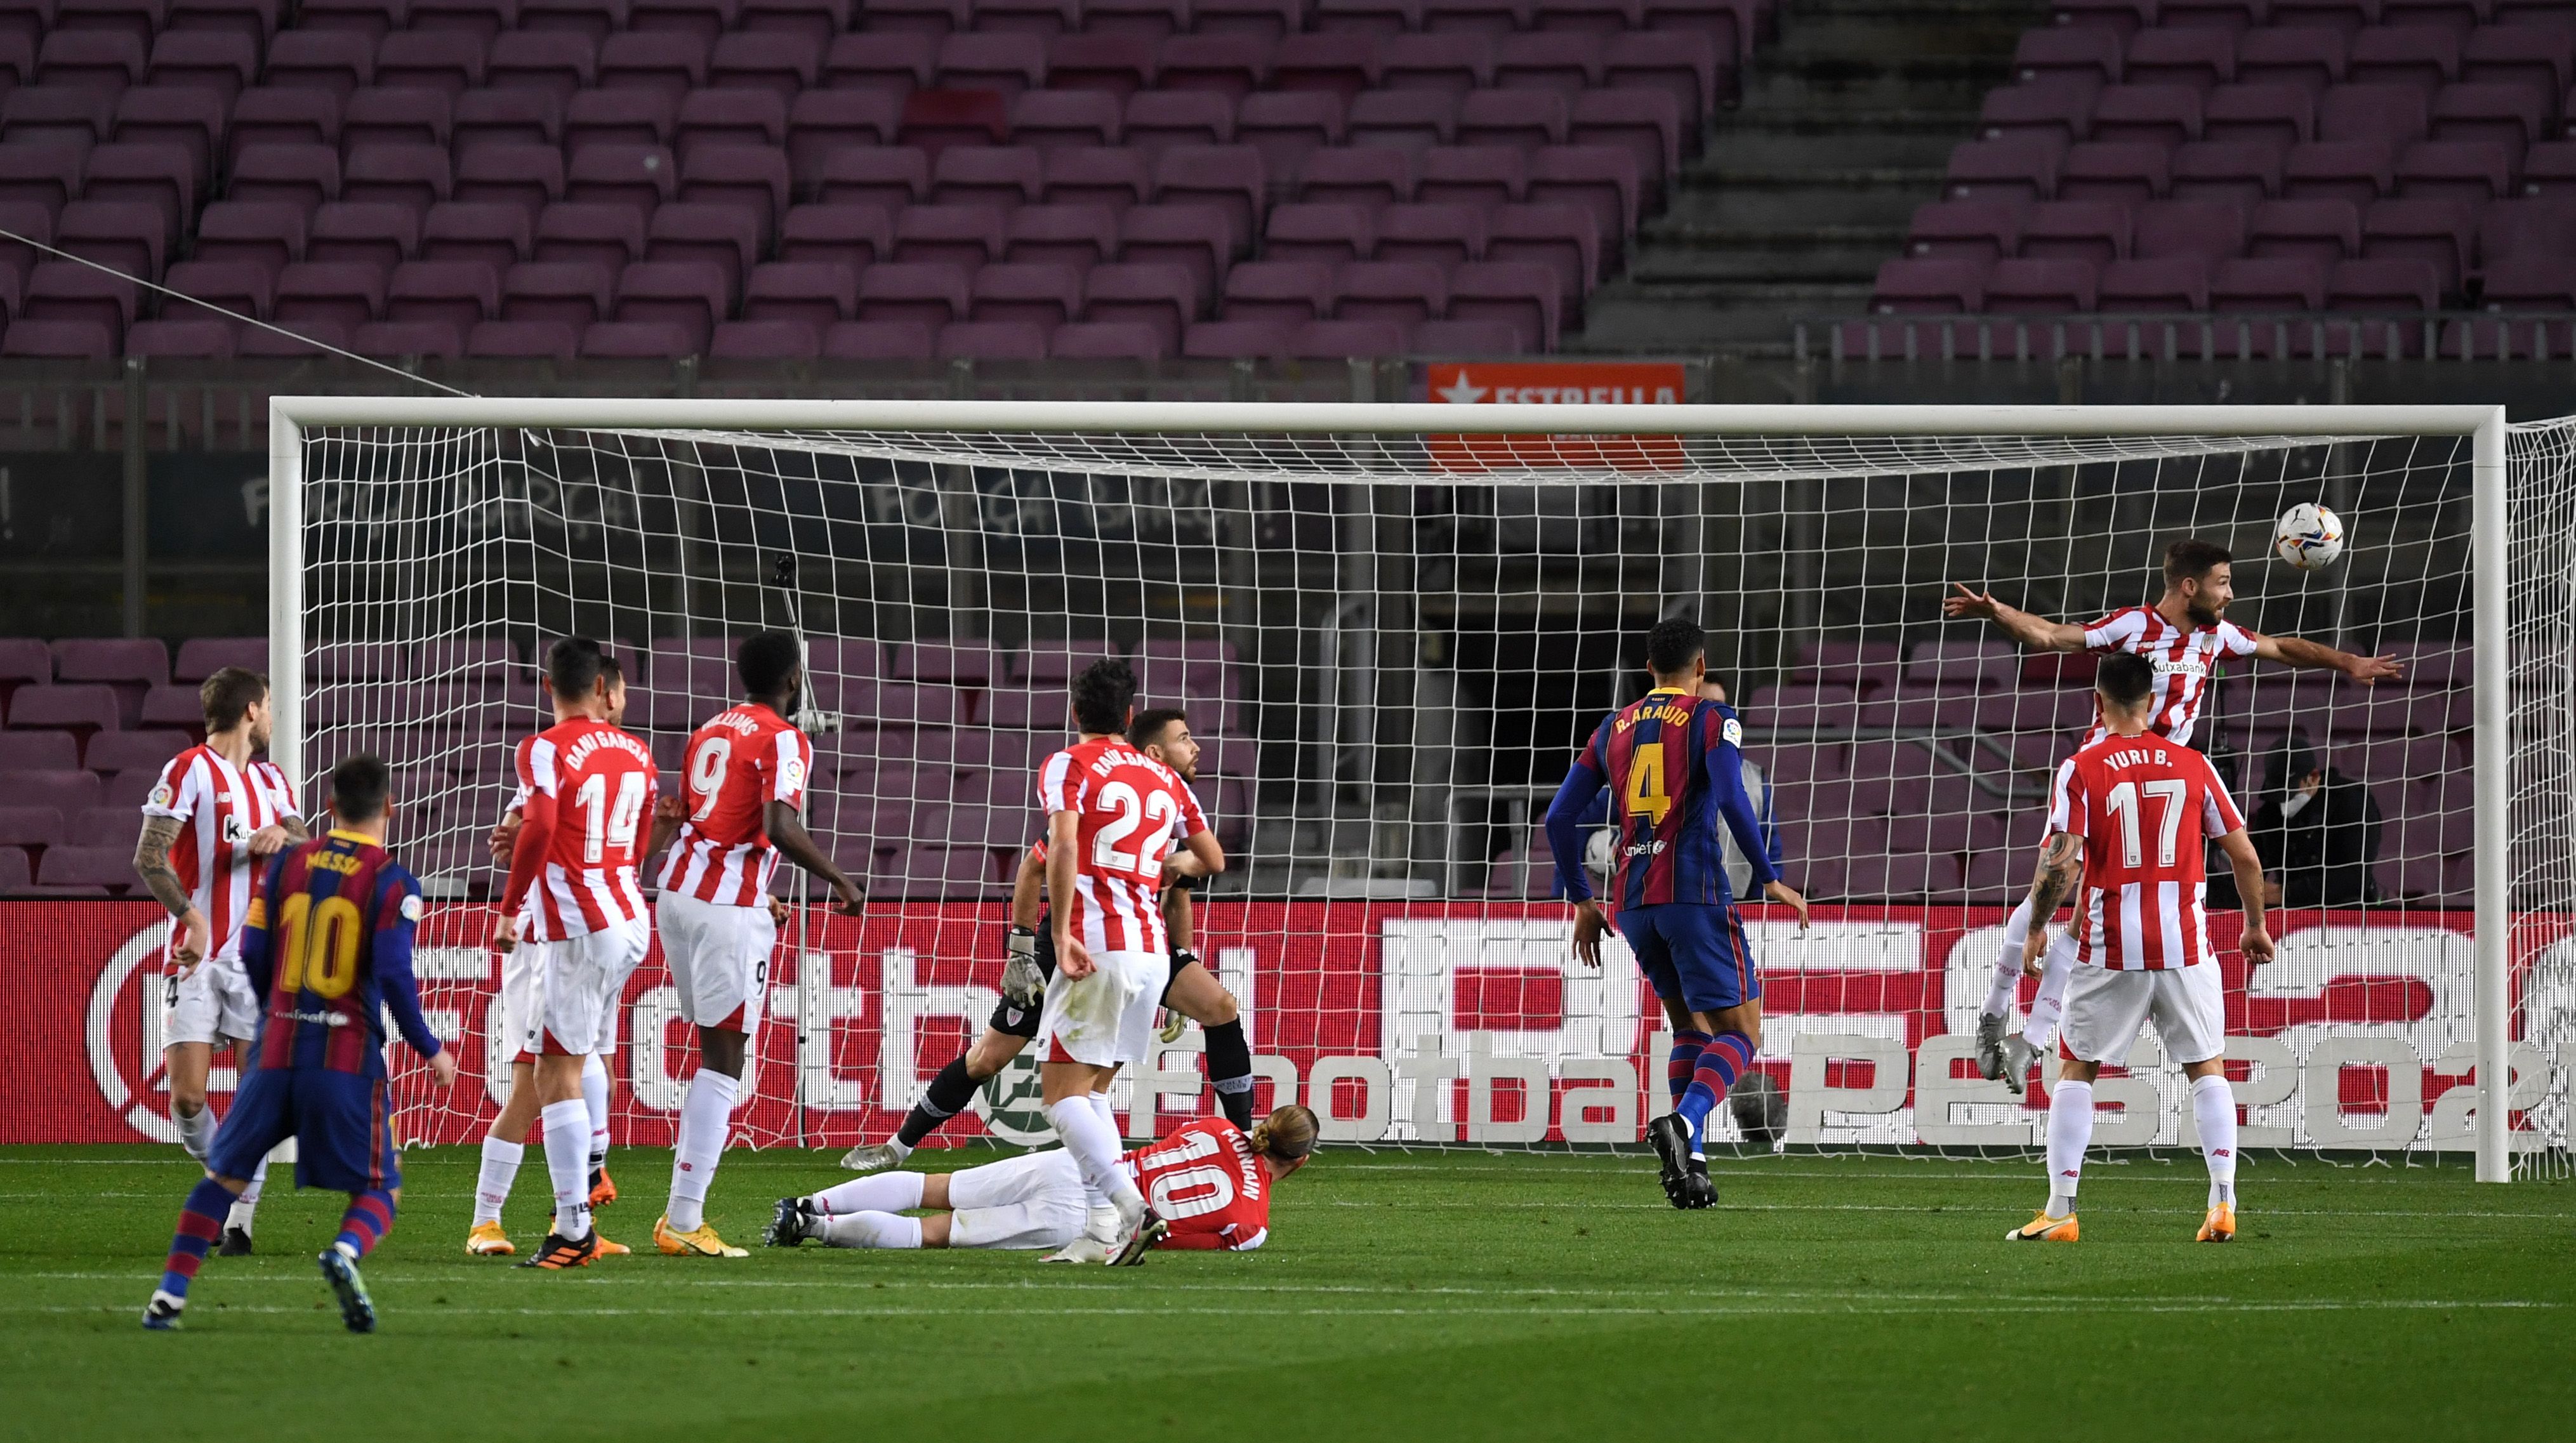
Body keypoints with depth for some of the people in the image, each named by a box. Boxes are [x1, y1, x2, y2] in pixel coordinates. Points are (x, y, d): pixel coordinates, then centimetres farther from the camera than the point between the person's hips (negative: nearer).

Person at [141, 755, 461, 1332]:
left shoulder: (287, 865, 7)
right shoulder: (392, 882, -5)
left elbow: (253, 955, 9)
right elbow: (395, 975, -12)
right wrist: (430, 1050, 0)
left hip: (278, 1047, 3)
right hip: (350, 1057, -3)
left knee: (225, 1175, 16)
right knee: (379, 1190, 6)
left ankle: (170, 1294, 7)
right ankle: (346, 1252, -27)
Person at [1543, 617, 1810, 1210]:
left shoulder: (1613, 729, 16)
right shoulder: (1713, 719, 0)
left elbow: (1559, 818, 14)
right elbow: (1732, 800, -15)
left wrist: (1581, 901, 21)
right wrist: (1770, 880, -7)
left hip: (1633, 902, 5)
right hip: (1695, 893, -5)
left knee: (1690, 1026, 20)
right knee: (1740, 1031, -2)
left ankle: (1689, 1163, 7)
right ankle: (1685, 1122, -29)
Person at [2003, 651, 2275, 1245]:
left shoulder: (2081, 769, -4)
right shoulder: (2193, 765, 4)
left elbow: (2061, 864, -12)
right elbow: (2245, 856, 7)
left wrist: (2036, 930, 2)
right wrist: (2255, 926, 21)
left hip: (2110, 947, -2)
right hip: (2186, 944, 2)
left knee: (2076, 1070, 10)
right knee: (2208, 1068, 13)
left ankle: (2060, 1211, 5)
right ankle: (2223, 1204, 1)